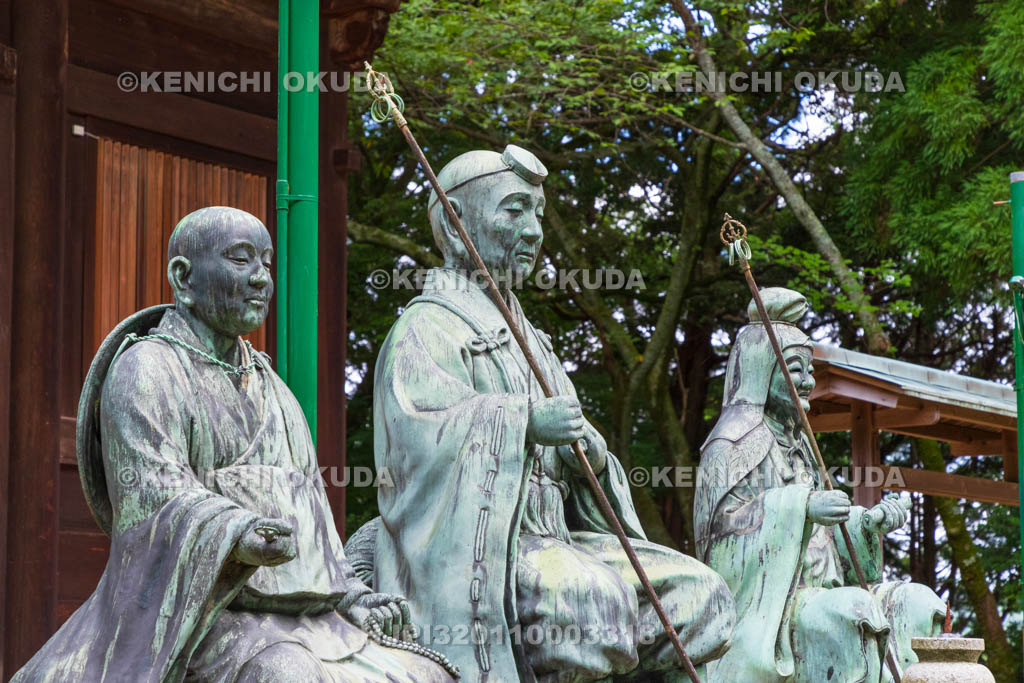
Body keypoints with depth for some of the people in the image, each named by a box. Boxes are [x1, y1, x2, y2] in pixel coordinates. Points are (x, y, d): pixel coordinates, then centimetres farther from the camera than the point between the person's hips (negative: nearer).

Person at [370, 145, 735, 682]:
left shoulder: (529, 340, 27)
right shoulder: (426, 329, 0)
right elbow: (418, 435, -18)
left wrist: (592, 454, 1)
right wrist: (523, 421, -25)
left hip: (552, 545, 8)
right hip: (479, 552, -8)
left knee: (703, 598, -6)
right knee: (590, 602, -36)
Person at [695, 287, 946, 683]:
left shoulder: (793, 443, 21)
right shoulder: (732, 443, -5)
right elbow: (722, 523, -18)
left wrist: (869, 522, 3)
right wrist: (800, 508, -28)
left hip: (808, 601, 9)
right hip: (762, 612, -9)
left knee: (916, 605, -4)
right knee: (852, 614, -33)